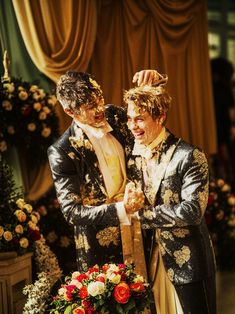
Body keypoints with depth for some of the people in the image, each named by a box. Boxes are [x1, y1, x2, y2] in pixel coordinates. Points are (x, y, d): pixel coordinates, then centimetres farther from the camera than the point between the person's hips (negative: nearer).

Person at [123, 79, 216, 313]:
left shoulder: (189, 157, -14)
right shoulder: (132, 157, 5)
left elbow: (192, 211, -22)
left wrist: (142, 214, -19)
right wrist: (128, 204, -13)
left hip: (187, 262, -5)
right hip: (151, 259, 5)